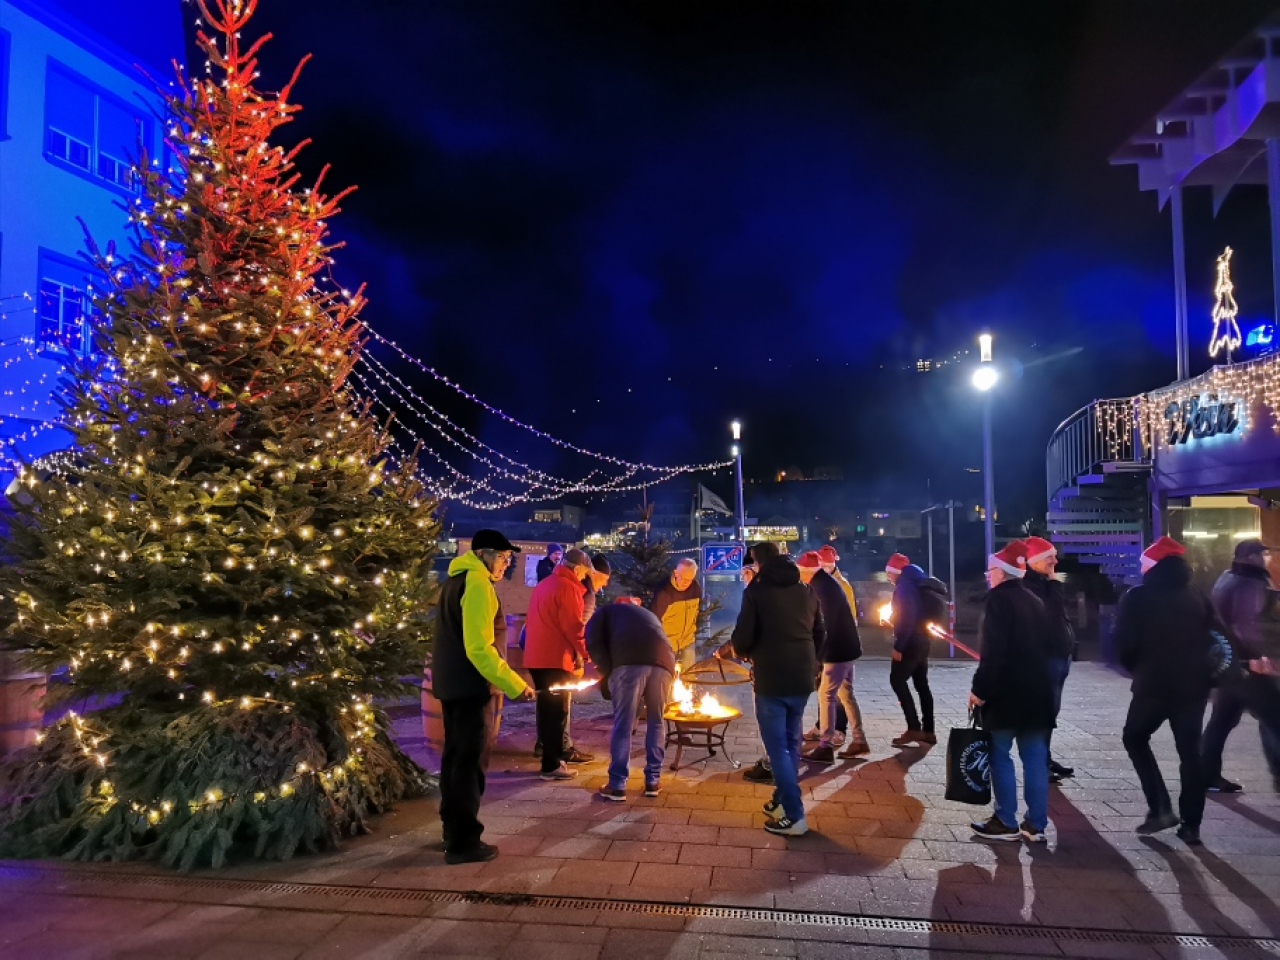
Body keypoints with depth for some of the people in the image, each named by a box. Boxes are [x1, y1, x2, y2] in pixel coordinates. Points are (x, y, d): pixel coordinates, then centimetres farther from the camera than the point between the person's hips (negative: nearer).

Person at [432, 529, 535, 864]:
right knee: (471, 762, -2)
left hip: (452, 685, 10)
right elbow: (479, 648, -24)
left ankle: (453, 827, 30)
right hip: (472, 687, -10)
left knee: (456, 756, 18)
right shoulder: (477, 584, -17)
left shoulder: (457, 580, 14)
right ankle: (463, 842, 4)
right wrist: (514, 684, -23)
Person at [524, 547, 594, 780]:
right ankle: (552, 765, 2)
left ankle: (550, 756, 25)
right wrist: (584, 653, -4)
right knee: (557, 711, -2)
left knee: (546, 708, 16)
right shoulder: (568, 588, -12)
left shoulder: (544, 584, 17)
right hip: (555, 658, -9)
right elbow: (573, 627, -16)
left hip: (537, 656, 9)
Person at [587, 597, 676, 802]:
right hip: (663, 663, 4)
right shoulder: (648, 614, 42)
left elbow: (594, 642, 10)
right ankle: (653, 781, 24)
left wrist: (607, 673, 15)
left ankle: (617, 786, 11)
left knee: (623, 724, 6)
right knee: (655, 722, 20)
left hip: (629, 661, -4)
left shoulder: (606, 611, 29)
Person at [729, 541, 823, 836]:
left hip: (771, 680, -6)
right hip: (802, 679, 6)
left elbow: (742, 638, -13)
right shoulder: (806, 591, 10)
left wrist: (743, 651, 8)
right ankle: (782, 801, 27)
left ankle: (794, 816, 1)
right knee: (790, 743, 18)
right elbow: (820, 635, 15)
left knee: (777, 748, 1)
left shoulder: (756, 591, -8)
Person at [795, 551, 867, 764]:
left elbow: (825, 622, -23)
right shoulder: (824, 583, 10)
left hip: (838, 649, -10)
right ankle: (859, 741, 23)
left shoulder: (823, 587, -20)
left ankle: (826, 747, -3)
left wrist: (817, 654, -17)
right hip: (845, 646, 10)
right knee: (845, 694, 16)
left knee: (826, 695, -6)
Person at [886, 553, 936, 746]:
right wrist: (891, 620, 23)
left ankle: (914, 729, -10)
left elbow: (907, 618, -21)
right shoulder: (916, 583, 16)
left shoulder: (905, 585, -13)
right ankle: (928, 731, 12)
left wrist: (898, 646, -21)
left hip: (910, 643, -10)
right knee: (922, 685, 11)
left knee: (897, 680, -6)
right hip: (922, 641, 10)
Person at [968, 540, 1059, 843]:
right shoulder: (1036, 601, 14)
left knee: (1000, 755, 2)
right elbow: (1047, 646, 18)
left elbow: (993, 651, -20)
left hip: (1006, 693, -8)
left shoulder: (999, 598, -12)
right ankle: (1036, 824, 14)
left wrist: (980, 689, -16)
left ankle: (1006, 822, 7)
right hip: (1038, 692, 8)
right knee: (1035, 758, 10)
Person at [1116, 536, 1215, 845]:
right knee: (1190, 751, 12)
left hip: (1154, 685, -4)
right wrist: (1200, 672, 16)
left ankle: (1160, 808, 5)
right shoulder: (1199, 598, 5)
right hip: (1193, 686, 4)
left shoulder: (1138, 598, -9)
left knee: (1135, 739, 15)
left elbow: (1124, 643, -12)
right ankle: (1191, 825, 14)